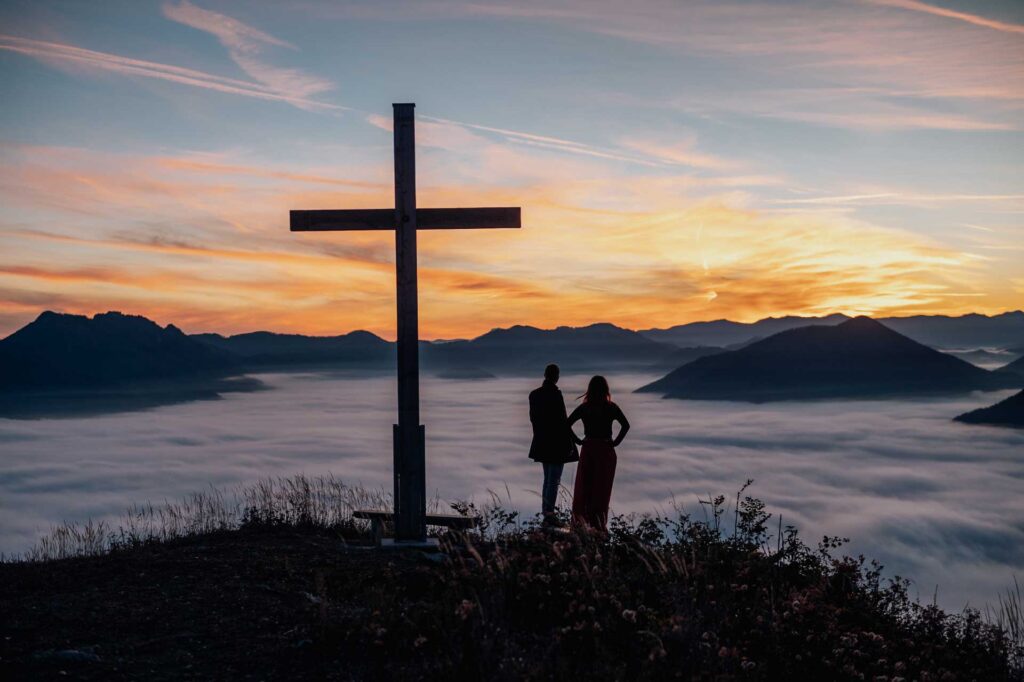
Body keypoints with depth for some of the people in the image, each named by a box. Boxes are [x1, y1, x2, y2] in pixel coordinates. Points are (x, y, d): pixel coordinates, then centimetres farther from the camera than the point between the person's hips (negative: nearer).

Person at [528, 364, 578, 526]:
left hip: (542, 443, 7)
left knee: (548, 478, 17)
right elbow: (562, 420, -17)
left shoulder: (534, 394, 3)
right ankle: (549, 514, -1)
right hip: (557, 442, -7)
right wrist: (570, 443, -10)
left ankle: (545, 512, 20)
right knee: (554, 480, -1)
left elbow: (533, 418, 9)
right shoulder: (556, 394, -18)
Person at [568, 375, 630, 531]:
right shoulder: (611, 407, -5)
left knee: (584, 485, 10)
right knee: (602, 488, 5)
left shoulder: (584, 407, 1)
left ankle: (581, 519, 9)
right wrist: (616, 442, -8)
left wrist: (578, 440, 0)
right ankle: (599, 523, 6)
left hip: (588, 450, 2)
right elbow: (625, 425, -17)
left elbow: (567, 424, -6)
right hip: (606, 451, -2)